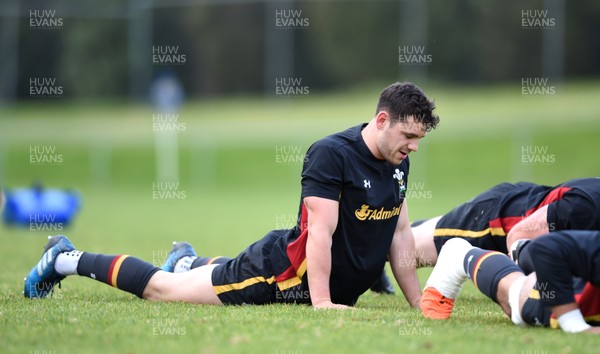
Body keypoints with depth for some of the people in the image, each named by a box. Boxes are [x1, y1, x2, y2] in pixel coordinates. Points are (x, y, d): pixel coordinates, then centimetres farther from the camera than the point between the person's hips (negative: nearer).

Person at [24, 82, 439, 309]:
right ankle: (67, 260, 15)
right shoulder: (331, 154, -24)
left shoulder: (398, 164, 1)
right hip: (284, 271, -8)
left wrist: (418, 302, 3)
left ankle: (190, 264, 53)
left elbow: (400, 233, 8)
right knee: (162, 289, 0)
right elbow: (320, 233, -27)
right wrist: (321, 302, -31)